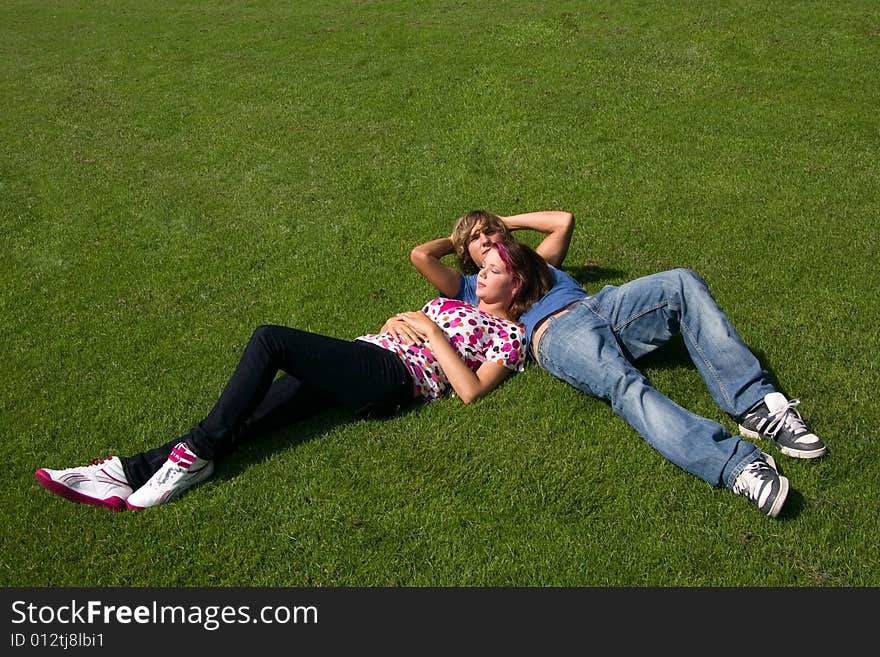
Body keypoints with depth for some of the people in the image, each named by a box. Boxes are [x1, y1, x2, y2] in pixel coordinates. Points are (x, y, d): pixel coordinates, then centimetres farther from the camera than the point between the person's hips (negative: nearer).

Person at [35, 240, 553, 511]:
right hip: (360, 362, 7)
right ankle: (130, 474, -20)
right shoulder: (453, 302, 33)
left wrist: (431, 331, -6)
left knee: (270, 338, -25)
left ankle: (197, 454, -21)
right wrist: (401, 321, 8)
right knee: (242, 419, -13)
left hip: (390, 378, -7)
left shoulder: (510, 335, 9)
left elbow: (470, 391, -8)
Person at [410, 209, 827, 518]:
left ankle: (755, 405, -31)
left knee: (683, 283, -23)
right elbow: (420, 255, 17)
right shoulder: (471, 288, 27)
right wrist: (454, 240, 36)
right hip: (556, 335, -6)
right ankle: (736, 465, -54)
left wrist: (510, 221, 46)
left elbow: (564, 220, 40)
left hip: (601, 305, 6)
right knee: (624, 385, -38)